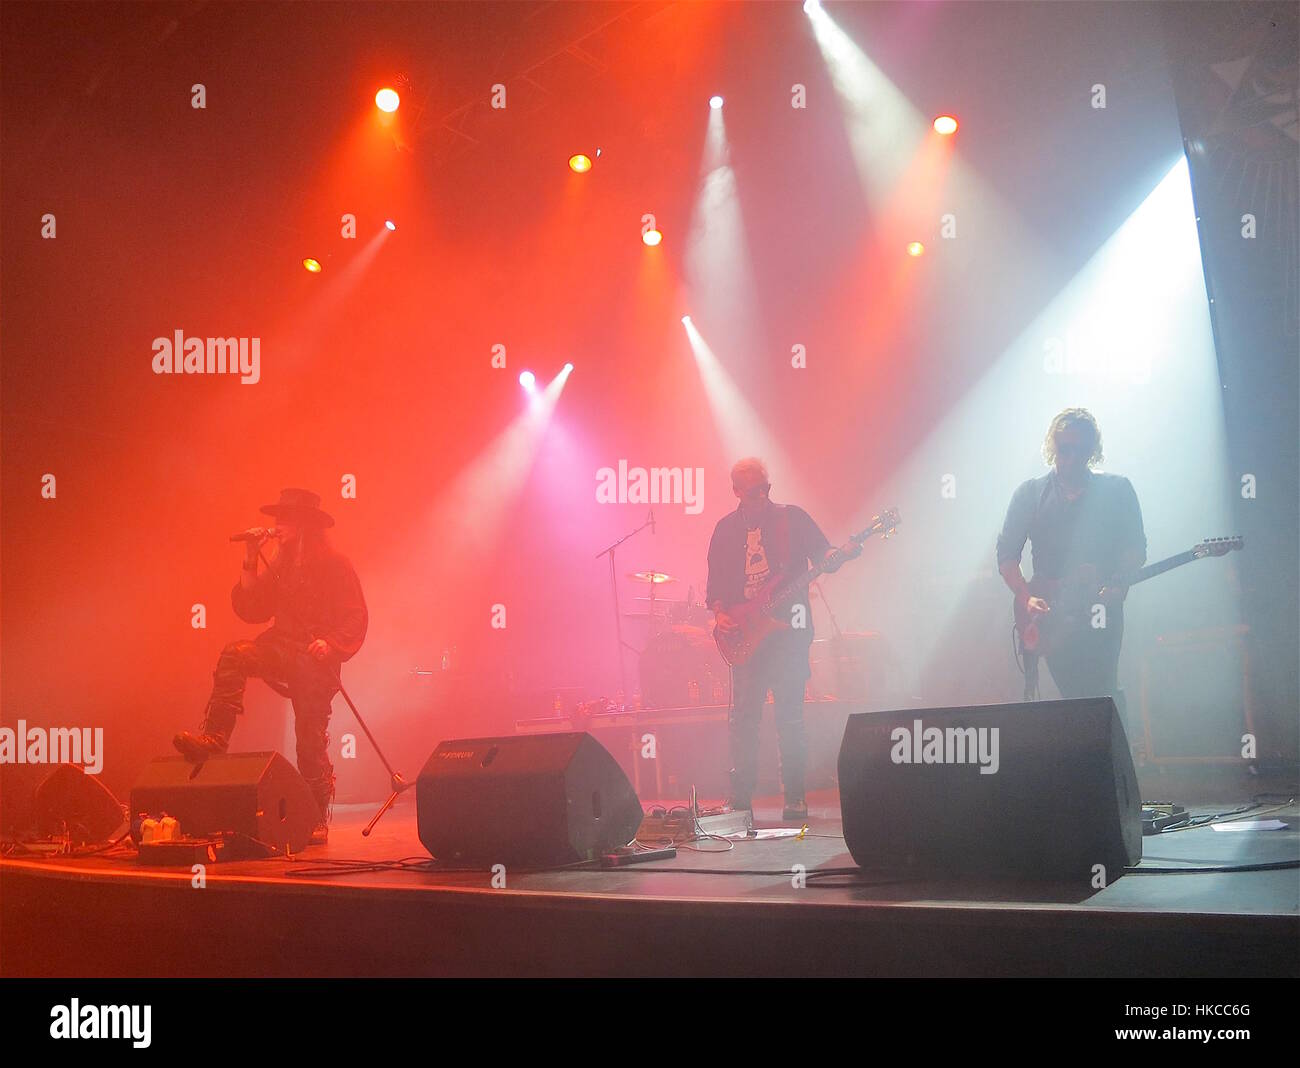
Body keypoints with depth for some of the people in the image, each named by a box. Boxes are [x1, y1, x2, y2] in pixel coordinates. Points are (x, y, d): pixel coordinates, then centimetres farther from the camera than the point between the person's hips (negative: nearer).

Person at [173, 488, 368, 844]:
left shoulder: (335, 564, -4)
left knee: (311, 739, -6)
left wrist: (330, 643, -24)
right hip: (283, 648, 6)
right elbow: (249, 610, 7)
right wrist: (250, 562, 1)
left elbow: (356, 617, -8)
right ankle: (214, 738, -28)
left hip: (316, 658, -5)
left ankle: (318, 818, 5)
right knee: (234, 655, -23)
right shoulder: (279, 565, 14)